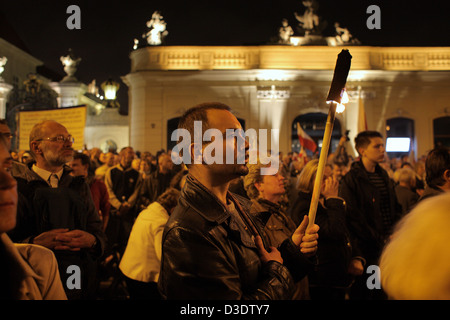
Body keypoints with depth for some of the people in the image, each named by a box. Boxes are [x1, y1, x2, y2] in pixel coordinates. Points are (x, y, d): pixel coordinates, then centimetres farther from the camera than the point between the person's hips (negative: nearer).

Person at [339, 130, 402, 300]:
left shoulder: (384, 176, 13)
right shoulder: (351, 180, -12)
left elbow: (396, 208, 20)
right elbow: (354, 219, -16)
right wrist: (380, 239, -17)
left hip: (387, 249, 7)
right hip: (367, 252, -7)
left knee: (383, 293, 12)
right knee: (362, 293, 2)